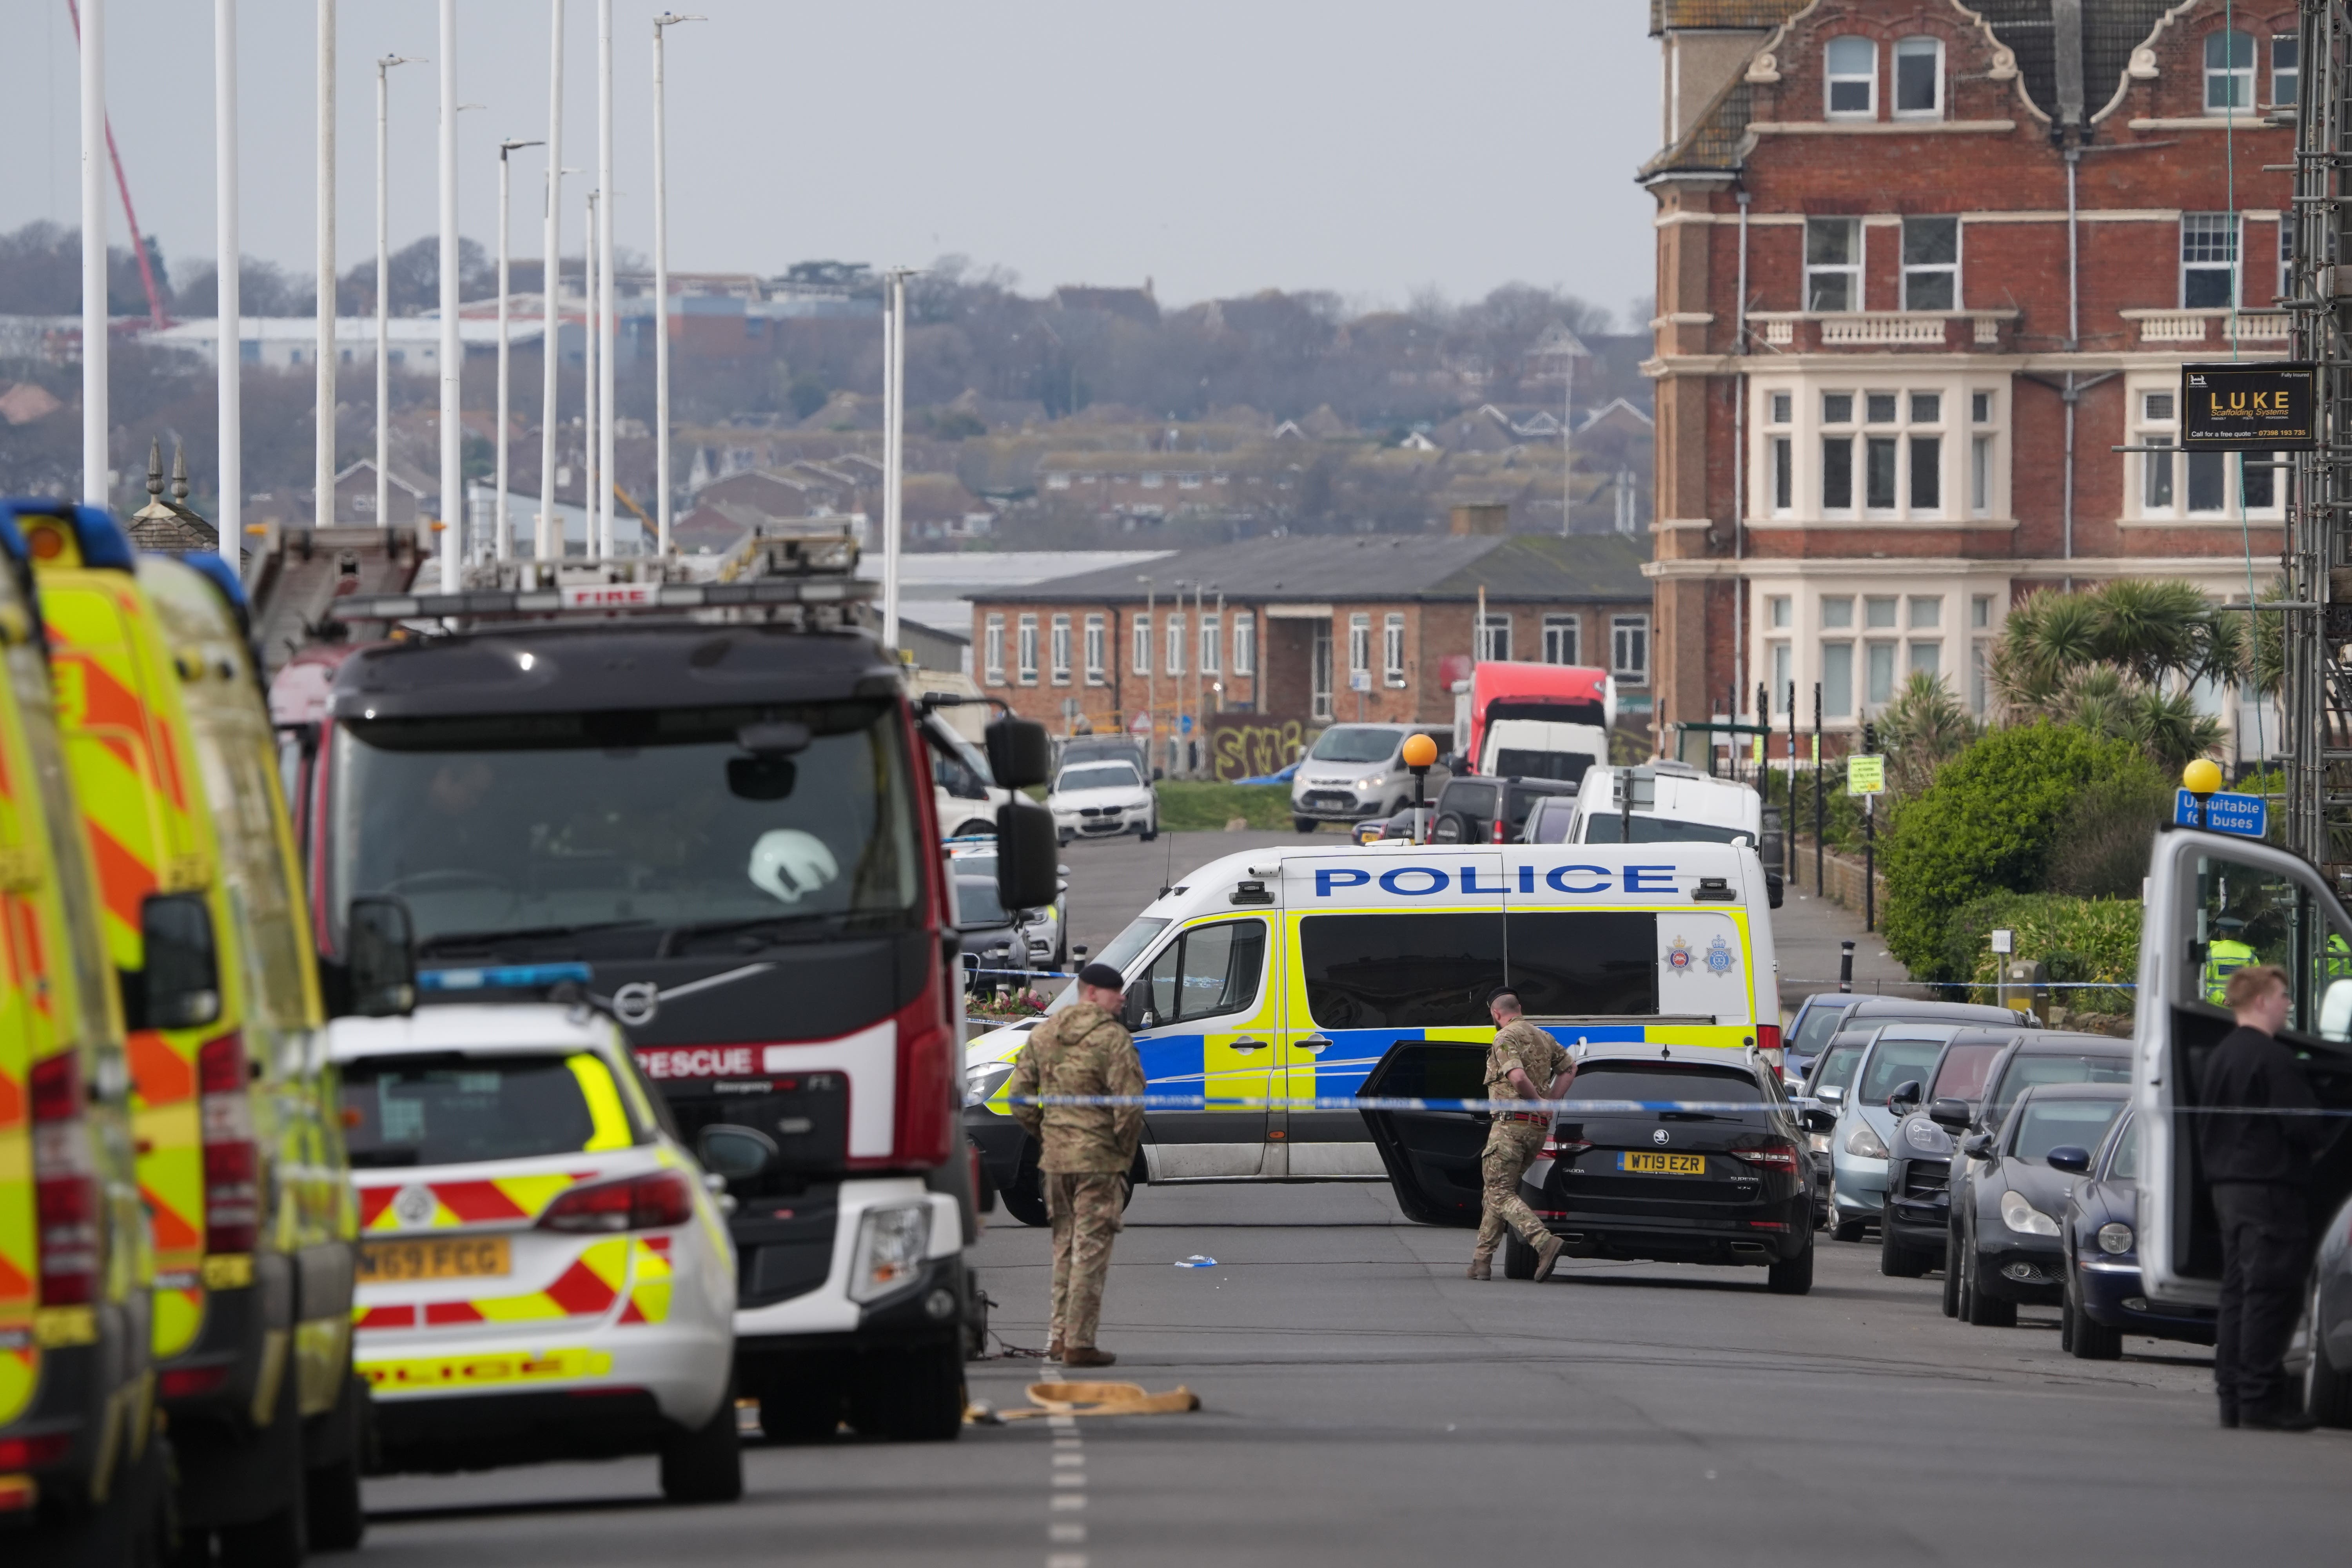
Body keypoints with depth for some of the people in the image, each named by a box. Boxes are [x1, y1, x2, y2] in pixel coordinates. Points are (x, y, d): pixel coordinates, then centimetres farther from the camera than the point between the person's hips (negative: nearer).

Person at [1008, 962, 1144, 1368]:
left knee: (1065, 1245, 18)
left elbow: (1020, 1100, 10)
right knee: (1091, 1248, -3)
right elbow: (1129, 1105, -18)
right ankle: (1079, 1343, -4)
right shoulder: (1112, 1038, -13)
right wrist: (1126, 1151, -5)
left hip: (1055, 1156, 6)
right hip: (1099, 1159, -6)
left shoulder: (1043, 1034, 9)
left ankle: (1059, 1335, 22)